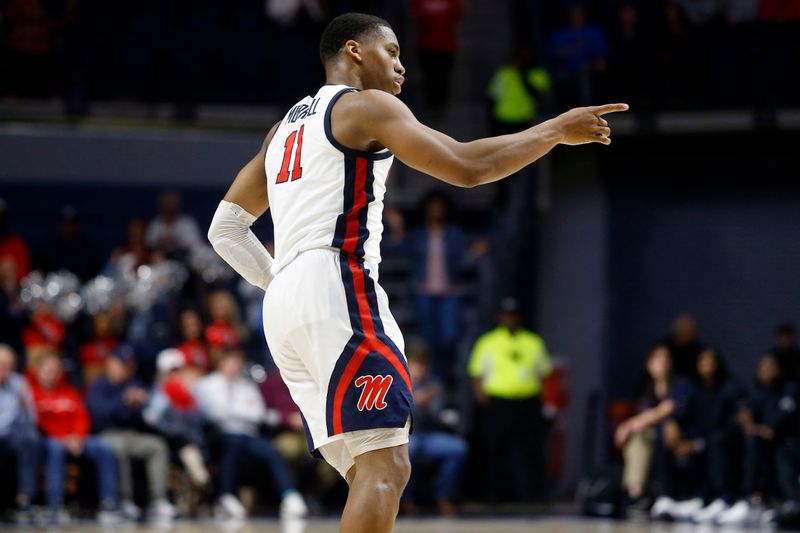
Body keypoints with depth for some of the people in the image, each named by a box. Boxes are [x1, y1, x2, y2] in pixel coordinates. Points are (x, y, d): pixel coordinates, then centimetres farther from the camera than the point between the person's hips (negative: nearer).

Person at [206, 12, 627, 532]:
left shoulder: (287, 126, 26)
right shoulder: (366, 106, 1)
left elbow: (226, 227, 25)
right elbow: (466, 166, -9)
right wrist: (557, 130, 1)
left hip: (284, 307, 9)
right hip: (337, 289, -9)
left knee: (371, 472, 9)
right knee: (385, 467, -16)